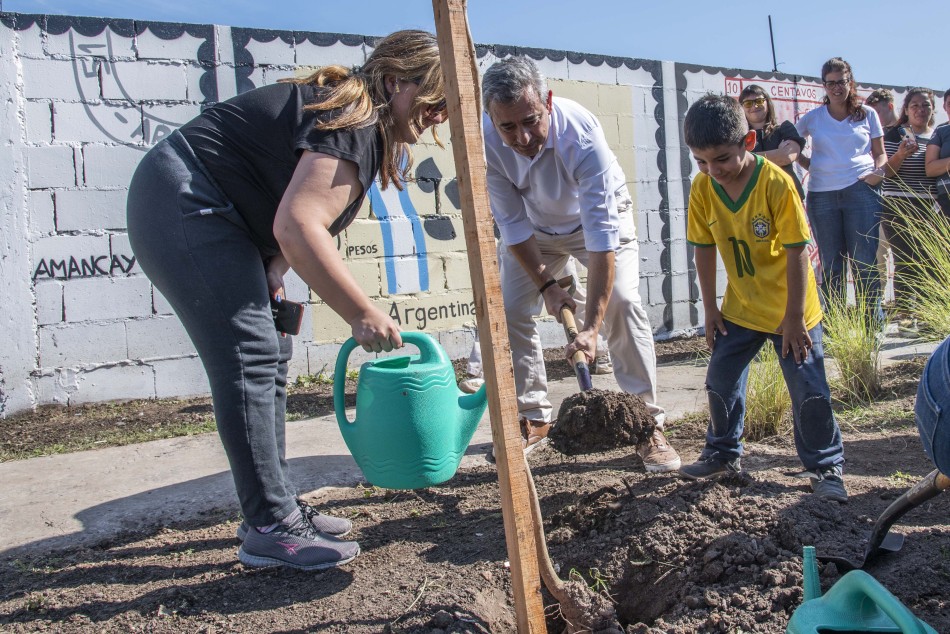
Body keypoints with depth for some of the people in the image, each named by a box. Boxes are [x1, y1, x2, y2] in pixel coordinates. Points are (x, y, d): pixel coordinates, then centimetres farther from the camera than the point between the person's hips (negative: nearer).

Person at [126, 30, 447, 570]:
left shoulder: (359, 116, 13)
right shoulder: (355, 122, -19)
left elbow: (292, 218, 13)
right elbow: (298, 227, -30)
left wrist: (272, 279, -2)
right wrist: (363, 314, -26)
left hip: (209, 216, 11)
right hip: (182, 206, -11)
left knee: (268, 356, 8)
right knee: (251, 359, -14)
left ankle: (278, 507, 16)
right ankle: (269, 530, -7)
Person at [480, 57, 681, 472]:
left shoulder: (582, 134, -39)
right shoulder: (485, 142, -30)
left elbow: (601, 234, -42)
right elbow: (513, 225, -18)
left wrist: (591, 327, -45)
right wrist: (545, 283, -21)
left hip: (600, 215, -3)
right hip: (533, 227, 3)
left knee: (621, 302, -21)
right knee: (510, 310, -5)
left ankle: (647, 425, -8)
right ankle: (532, 417, 13)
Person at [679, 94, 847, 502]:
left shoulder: (776, 183, -22)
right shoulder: (702, 188, -9)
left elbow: (797, 252, -18)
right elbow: (704, 250, 0)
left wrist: (794, 318, -16)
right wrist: (710, 309, 3)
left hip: (790, 310, -4)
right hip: (740, 309, 4)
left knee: (808, 389, 1)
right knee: (720, 381, 9)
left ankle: (825, 467, 19)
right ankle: (723, 452, 30)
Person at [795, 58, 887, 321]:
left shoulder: (867, 114, 10)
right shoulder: (812, 118, 10)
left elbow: (880, 153, 14)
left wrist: (878, 171, -7)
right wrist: (812, 167, 3)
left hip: (861, 190, -1)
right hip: (822, 194, 1)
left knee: (864, 259, -4)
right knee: (831, 262, 6)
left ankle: (874, 319, 3)